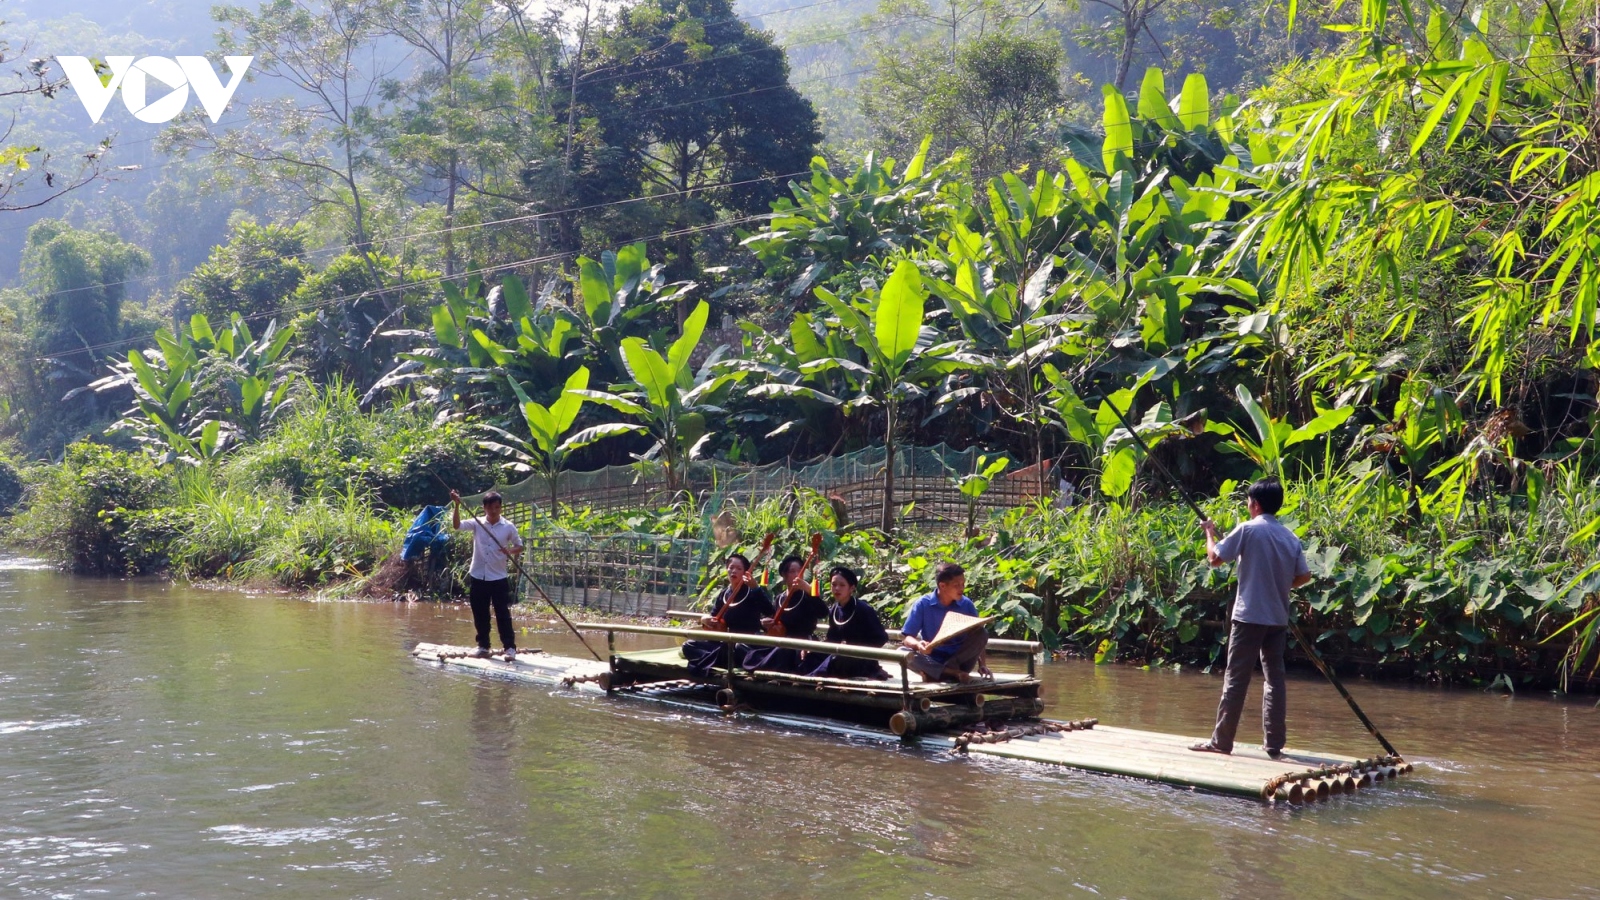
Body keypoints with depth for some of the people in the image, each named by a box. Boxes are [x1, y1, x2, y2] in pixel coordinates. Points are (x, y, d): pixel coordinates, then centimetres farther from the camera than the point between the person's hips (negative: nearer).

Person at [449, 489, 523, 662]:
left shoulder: (508, 527, -2)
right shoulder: (477, 523, 0)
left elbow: (519, 546, 8)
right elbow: (457, 525, -13)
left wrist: (511, 551, -14)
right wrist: (457, 505, -24)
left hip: (499, 578, -2)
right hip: (477, 577, 2)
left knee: (503, 614, -2)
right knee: (480, 615, 8)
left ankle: (510, 647, 0)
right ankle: (483, 646, 19)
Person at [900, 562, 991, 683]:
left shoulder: (966, 605, 0)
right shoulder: (923, 604, -7)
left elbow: (978, 639, 3)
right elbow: (907, 638, -10)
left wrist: (982, 665, -11)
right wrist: (918, 645, -33)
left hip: (960, 660, 2)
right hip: (933, 660, -2)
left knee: (981, 635, -22)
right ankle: (954, 673, -35)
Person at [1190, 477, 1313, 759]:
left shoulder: (1249, 530, -8)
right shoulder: (1290, 537, 6)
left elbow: (1214, 558, -7)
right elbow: (1304, 576, 8)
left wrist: (1210, 533, 10)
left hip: (1249, 616, -5)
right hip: (1278, 618, 5)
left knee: (1236, 678, -1)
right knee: (1275, 678, 8)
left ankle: (1221, 741, 1)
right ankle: (1274, 743, 9)